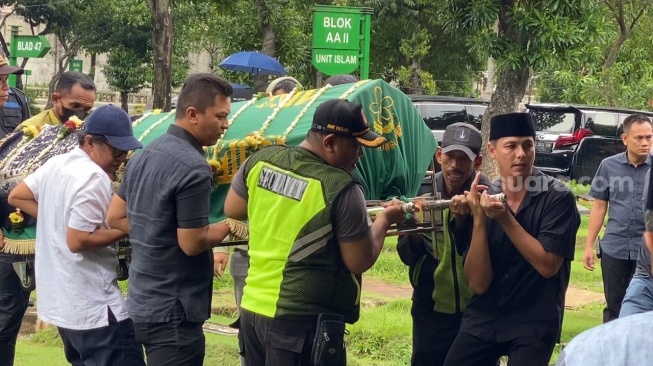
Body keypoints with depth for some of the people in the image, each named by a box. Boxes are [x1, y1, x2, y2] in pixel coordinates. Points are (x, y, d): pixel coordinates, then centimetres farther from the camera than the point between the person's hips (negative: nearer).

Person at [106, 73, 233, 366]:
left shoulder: (143, 155, 9)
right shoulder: (193, 167, -20)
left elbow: (115, 217, 15)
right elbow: (192, 243, -20)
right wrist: (229, 225, -5)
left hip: (141, 305, 9)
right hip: (173, 312, -9)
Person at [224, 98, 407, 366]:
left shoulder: (260, 161, 0)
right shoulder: (340, 188, -17)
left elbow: (232, 210, 17)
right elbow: (360, 262, -9)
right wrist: (384, 220, 7)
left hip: (252, 309, 7)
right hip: (302, 321, -7)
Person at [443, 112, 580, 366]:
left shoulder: (558, 198, -9)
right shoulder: (484, 199, -2)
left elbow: (548, 265, -17)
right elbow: (477, 284, -8)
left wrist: (505, 219, -21)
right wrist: (479, 219, -18)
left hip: (534, 323, -3)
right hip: (483, 319, 3)